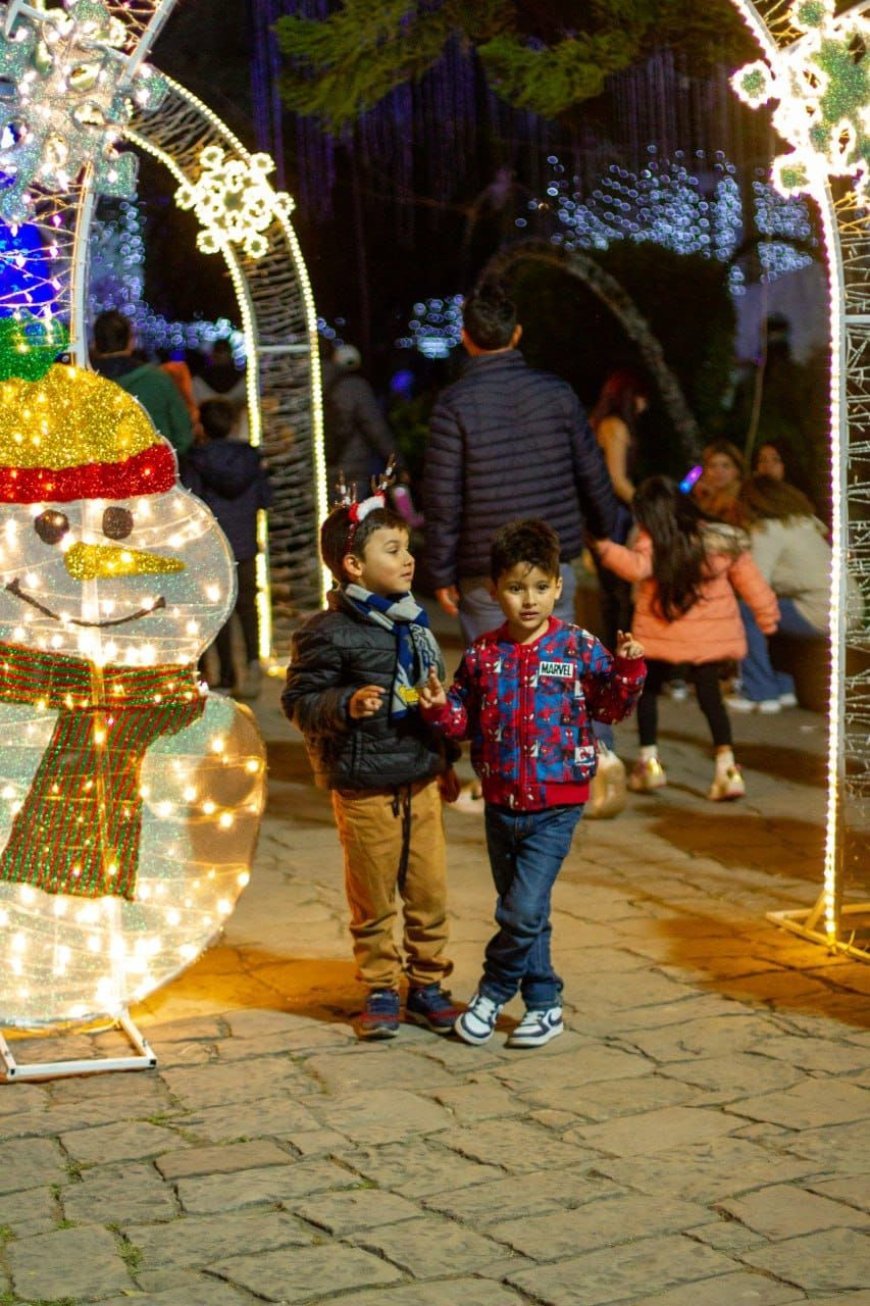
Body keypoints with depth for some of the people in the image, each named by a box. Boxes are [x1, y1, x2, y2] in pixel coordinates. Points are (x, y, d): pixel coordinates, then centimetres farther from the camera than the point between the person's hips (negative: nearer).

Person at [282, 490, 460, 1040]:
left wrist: (445, 761, 23)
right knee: (374, 898, 4)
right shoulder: (328, 633, -12)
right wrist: (346, 705, -27)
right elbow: (299, 699, -10)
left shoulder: (415, 623, 10)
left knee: (430, 891, 8)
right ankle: (380, 991, 18)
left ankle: (428, 985, 22)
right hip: (364, 788, -5)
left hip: (421, 782, 6)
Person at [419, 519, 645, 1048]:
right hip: (501, 803, 4)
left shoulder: (579, 648, -6)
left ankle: (494, 992, 13)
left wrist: (628, 668, -17)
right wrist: (441, 708, -11)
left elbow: (612, 706, 0)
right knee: (524, 913, 14)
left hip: (555, 807, -4)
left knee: (523, 910, -10)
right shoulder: (483, 655, 1)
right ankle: (544, 1005, 29)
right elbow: (465, 722, 9)